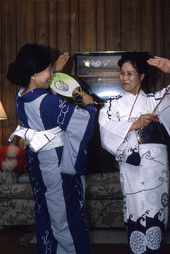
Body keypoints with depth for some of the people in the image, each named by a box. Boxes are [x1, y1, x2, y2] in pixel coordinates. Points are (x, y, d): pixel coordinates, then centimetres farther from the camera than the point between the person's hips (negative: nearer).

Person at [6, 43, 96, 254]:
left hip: (36, 161, 9)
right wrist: (89, 104, -1)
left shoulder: (21, 96, -1)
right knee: (66, 216, 6)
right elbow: (83, 118, -21)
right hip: (57, 165, -8)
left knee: (45, 213, 21)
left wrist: (55, 72, 28)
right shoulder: (48, 102, -27)